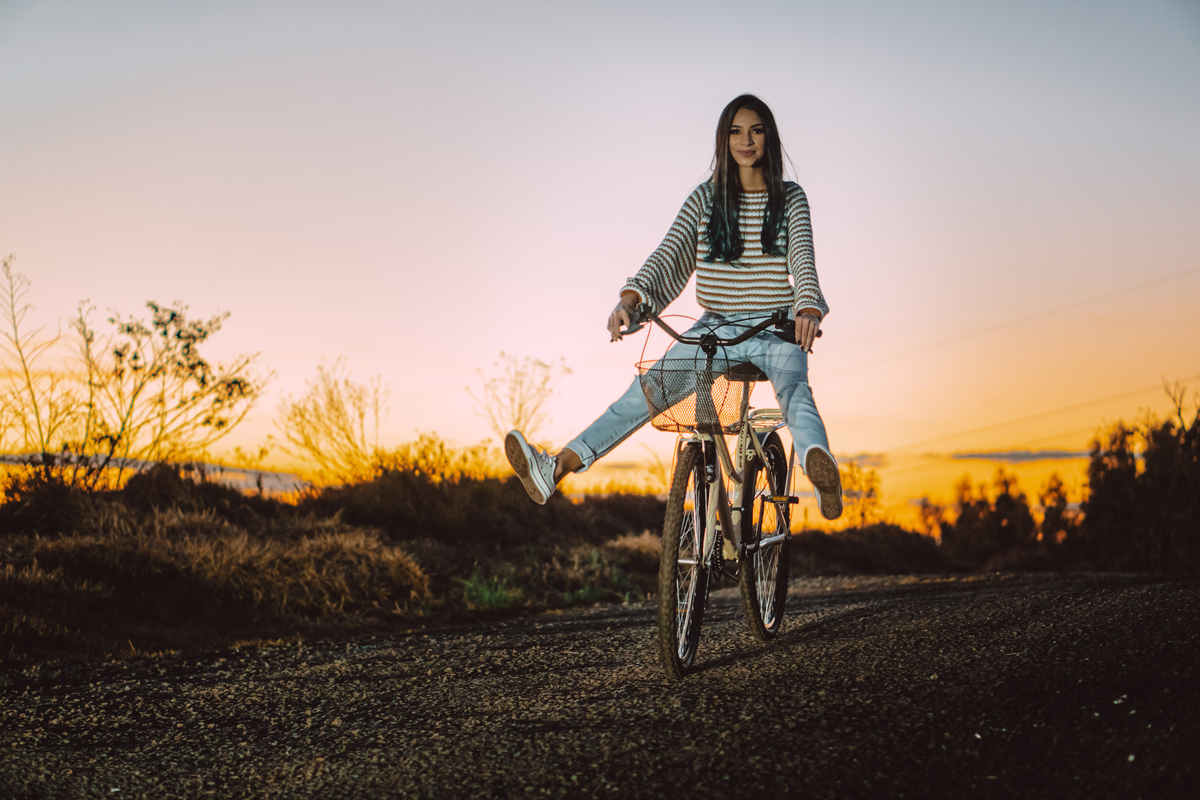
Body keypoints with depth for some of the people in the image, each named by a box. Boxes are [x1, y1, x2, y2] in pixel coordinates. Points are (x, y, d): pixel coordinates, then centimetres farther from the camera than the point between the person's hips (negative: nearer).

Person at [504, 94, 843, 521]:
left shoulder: (790, 199, 3)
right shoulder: (705, 199, 7)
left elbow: (803, 258, -11)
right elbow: (669, 253, -5)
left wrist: (808, 311, -33)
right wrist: (629, 299, -25)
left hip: (776, 329, -3)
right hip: (715, 328, 3)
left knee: (794, 391, -34)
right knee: (647, 390, -14)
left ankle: (822, 476, -65)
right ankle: (553, 470, -24)